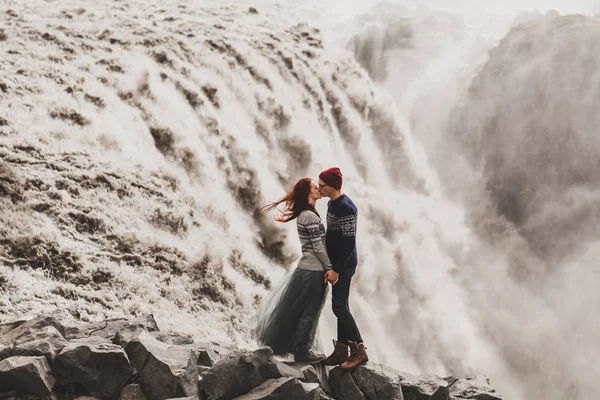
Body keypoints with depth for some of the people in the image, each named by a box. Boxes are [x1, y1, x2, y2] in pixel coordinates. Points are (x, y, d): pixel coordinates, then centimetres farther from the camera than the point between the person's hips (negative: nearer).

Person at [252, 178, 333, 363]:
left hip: (307, 268, 9)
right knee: (309, 311, 0)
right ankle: (302, 351, 9)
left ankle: (301, 347, 25)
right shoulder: (311, 217, -19)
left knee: (303, 310, 16)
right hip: (314, 271, -9)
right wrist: (330, 269, -12)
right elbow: (318, 248, -19)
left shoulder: (303, 215, 12)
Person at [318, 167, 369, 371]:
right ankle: (341, 350, 18)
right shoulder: (332, 203, 10)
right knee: (341, 307, 12)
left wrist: (337, 269, -22)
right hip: (336, 263, 10)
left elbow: (349, 242, -22)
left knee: (339, 307, -8)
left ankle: (359, 351, -3)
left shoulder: (345, 208, -21)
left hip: (344, 264, -10)